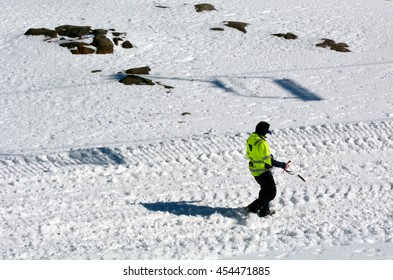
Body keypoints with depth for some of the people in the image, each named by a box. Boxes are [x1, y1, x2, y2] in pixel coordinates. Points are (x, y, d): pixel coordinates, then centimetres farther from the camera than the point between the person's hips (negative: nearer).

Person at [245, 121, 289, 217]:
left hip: (254, 169, 9)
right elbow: (269, 161, -26)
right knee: (271, 193, 3)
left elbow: (248, 154, 12)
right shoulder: (262, 143, -28)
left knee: (265, 189, 26)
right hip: (263, 171, -9)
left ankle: (264, 211, 34)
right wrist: (283, 165, -18)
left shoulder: (250, 139, -1)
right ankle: (253, 208, -2)